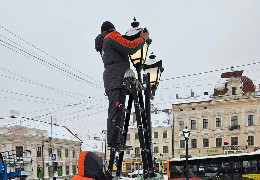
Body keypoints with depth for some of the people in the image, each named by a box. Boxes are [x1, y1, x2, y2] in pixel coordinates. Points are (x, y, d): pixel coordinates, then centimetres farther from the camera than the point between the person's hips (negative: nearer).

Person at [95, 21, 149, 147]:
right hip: (116, 77, -10)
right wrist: (143, 38, 5)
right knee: (116, 109, -18)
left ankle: (119, 141, -1)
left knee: (118, 111, 3)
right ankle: (113, 141, -25)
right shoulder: (113, 36, 3)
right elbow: (130, 48, -9)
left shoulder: (104, 43, 32)